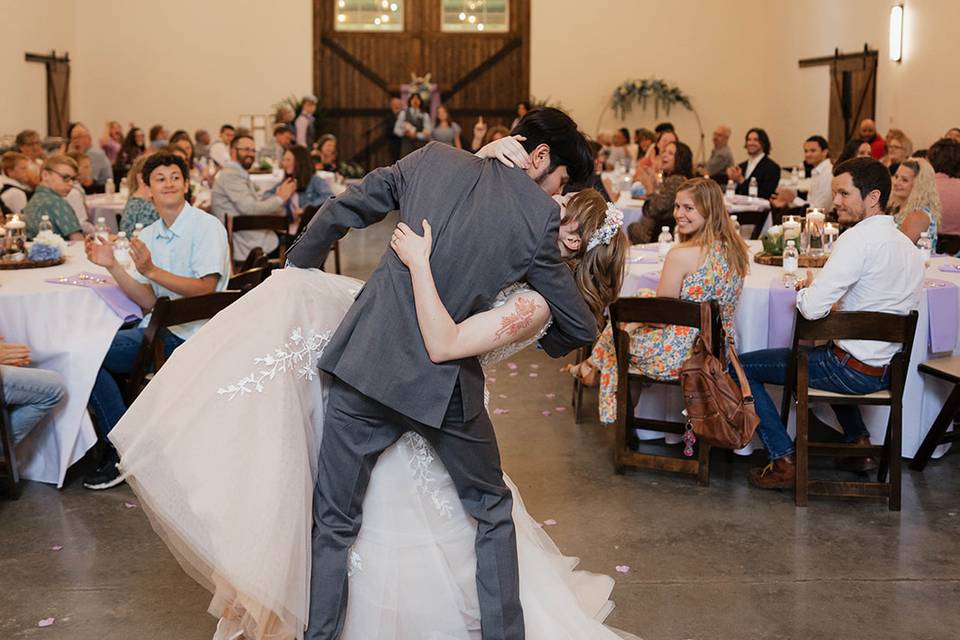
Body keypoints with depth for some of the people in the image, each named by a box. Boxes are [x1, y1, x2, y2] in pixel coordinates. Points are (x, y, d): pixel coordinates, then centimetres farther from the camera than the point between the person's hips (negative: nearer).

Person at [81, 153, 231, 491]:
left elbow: (205, 289, -17)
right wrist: (112, 266, -7)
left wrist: (151, 270, -25)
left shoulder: (206, 227, -8)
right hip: (158, 329, 7)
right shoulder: (148, 236, 13)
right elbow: (149, 301, 5)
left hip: (189, 336, -7)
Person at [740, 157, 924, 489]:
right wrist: (818, 288, 8)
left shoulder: (859, 238, -21)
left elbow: (812, 308, -26)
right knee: (830, 353, 42)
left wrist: (805, 290, -3)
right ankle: (859, 442, 34)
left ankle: (784, 462, 3)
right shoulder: (906, 245, 7)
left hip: (855, 369, -9)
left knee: (742, 366, 1)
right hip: (889, 368, 9)